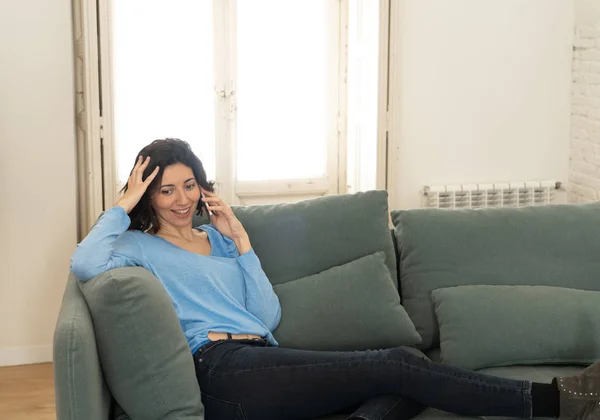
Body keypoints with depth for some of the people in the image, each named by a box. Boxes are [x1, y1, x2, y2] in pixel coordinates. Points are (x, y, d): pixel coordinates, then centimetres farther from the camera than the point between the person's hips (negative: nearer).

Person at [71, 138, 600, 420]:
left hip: (263, 360, 8)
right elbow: (85, 263, -14)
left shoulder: (217, 239, 27)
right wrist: (124, 206, -1)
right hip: (226, 373, -7)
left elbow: (268, 315, 17)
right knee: (397, 364, -19)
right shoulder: (141, 247, 11)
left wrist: (239, 239, 12)